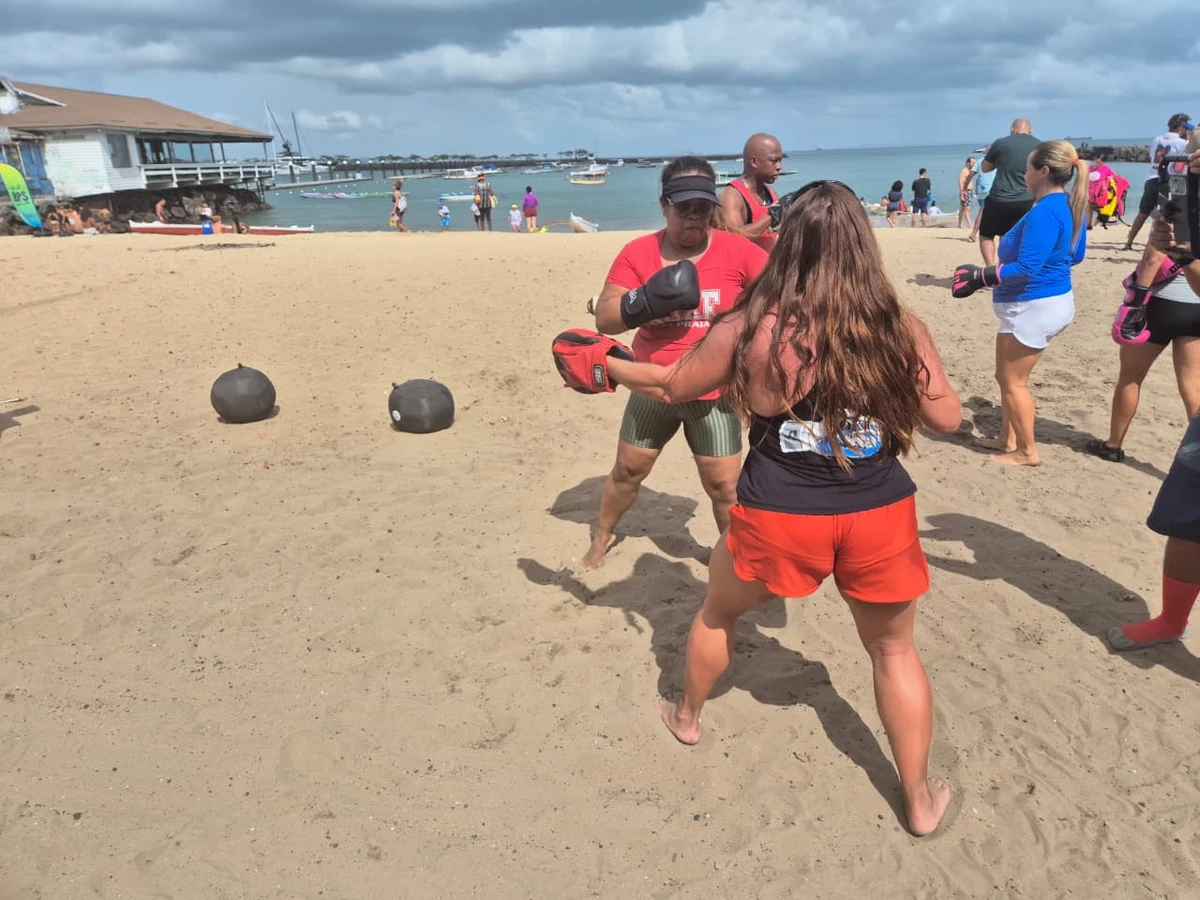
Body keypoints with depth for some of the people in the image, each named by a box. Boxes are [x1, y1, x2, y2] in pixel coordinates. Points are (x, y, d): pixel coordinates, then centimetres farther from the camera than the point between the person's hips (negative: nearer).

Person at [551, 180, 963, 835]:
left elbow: (671, 386, 2)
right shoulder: (901, 328, -9)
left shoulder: (750, 328, -11)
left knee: (718, 610, 28)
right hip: (879, 517, 1)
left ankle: (687, 716, 50)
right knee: (894, 650, 22)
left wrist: (606, 365, 19)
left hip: (779, 519, 0)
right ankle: (920, 801, 33)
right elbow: (948, 418, 1)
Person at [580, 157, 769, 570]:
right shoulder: (638, 253, -6)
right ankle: (602, 536, 43)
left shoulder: (736, 251, -11)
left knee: (724, 486, 4)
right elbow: (605, 319, -10)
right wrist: (643, 301, -28)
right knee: (627, 471, 18)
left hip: (713, 395, -2)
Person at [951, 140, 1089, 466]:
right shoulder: (1069, 206, 8)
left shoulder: (1044, 212, -23)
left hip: (1033, 306, -10)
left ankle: (1027, 451, 15)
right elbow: (1075, 255, 18)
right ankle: (1008, 440, 31)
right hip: (1052, 300, 10)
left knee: (1012, 380, 4)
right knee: (1009, 376, 20)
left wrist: (979, 277, -21)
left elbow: (1026, 267, -26)